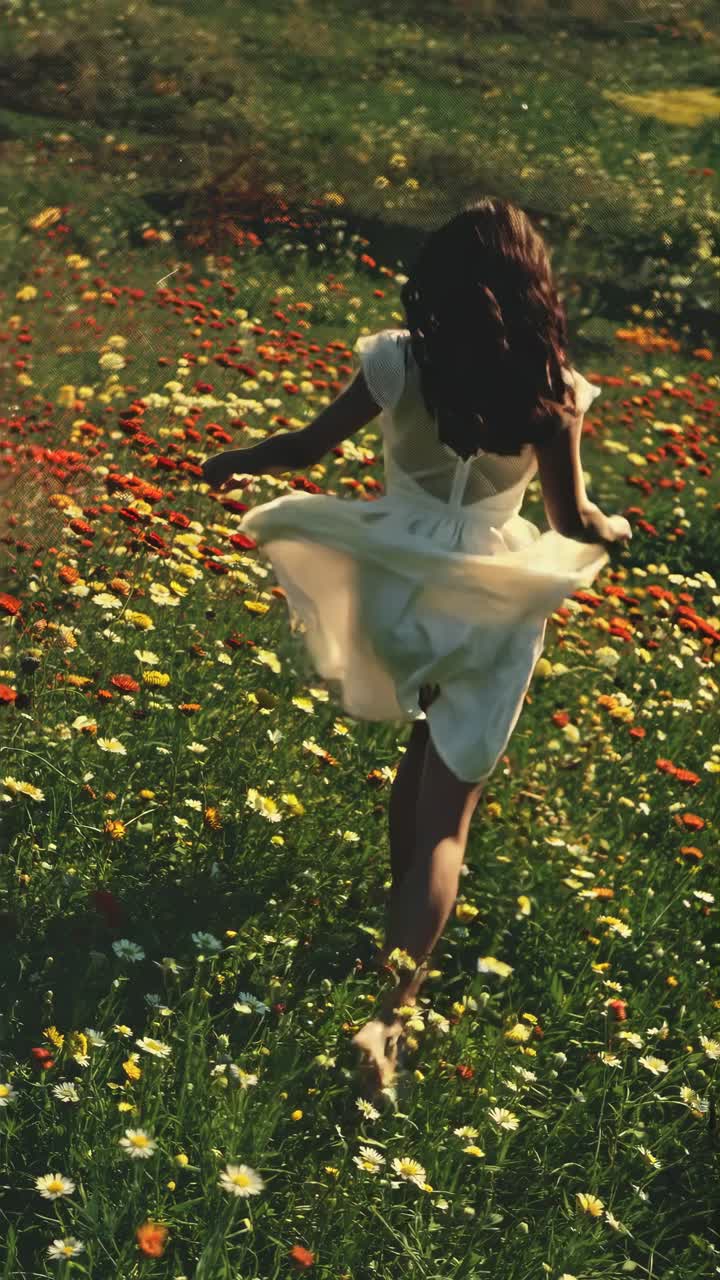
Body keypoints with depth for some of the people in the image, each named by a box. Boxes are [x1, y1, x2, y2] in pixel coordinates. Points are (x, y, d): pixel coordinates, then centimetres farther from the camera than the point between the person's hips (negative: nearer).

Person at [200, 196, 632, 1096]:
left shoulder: (397, 362, -14)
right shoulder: (551, 392, -15)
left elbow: (308, 446, -2)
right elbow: (572, 521, -6)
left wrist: (233, 464, 17)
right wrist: (614, 531, 18)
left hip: (398, 591, 2)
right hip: (490, 608, -2)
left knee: (427, 748, 32)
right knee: (445, 813, 2)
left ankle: (409, 905, 52)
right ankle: (393, 1012, -10)